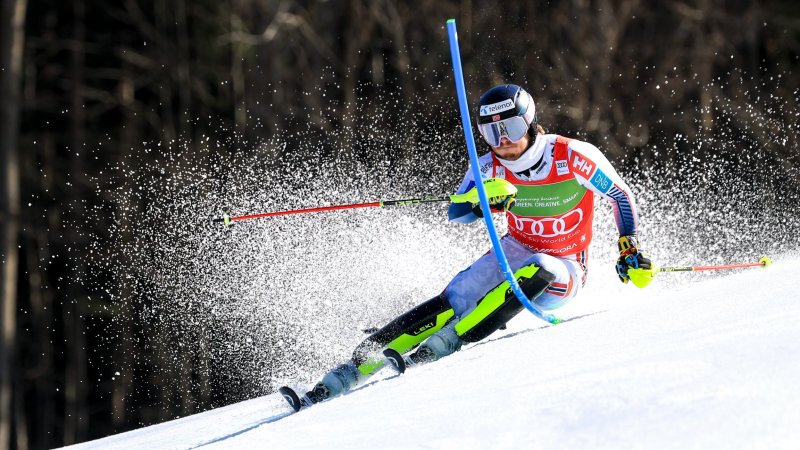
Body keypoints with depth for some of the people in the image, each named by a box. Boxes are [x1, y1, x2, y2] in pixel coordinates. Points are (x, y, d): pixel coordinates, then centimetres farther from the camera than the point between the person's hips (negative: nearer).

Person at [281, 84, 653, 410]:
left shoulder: (573, 156, -18)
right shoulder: (490, 168, -7)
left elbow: (621, 195, -7)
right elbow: (456, 213, -14)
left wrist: (630, 249, -16)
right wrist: (483, 202, -36)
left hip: (562, 275, -3)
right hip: (516, 251, 3)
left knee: (536, 271, -37)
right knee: (457, 299, -21)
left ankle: (434, 349, -42)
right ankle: (354, 370, -29)